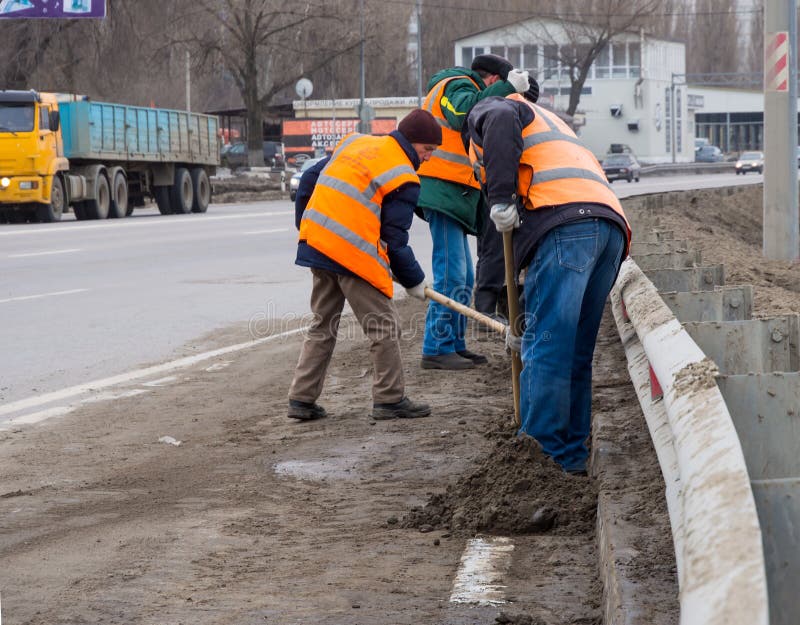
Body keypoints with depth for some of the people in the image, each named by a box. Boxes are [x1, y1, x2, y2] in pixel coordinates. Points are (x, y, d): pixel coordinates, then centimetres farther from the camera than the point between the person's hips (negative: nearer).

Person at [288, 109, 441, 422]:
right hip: (353, 254, -8)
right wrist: (414, 281, 7)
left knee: (323, 325, 18)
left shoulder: (354, 143, 15)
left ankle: (302, 398, 17)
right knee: (384, 326, 5)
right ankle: (390, 399, 8)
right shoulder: (403, 179, -6)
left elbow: (309, 180, 17)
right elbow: (395, 241, -6)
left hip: (315, 242, 8)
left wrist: (305, 227, 27)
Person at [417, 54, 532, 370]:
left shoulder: (462, 89, 28)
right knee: (451, 275, -13)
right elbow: (464, 113, -28)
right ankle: (436, 348, -12)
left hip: (452, 195, 11)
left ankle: (454, 344, 19)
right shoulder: (458, 86, -4)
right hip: (444, 190, -11)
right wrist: (508, 87, -28)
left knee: (463, 278, 14)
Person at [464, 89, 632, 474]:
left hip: (565, 222, -8)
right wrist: (528, 320, 40)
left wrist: (500, 198, -12)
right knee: (576, 353, 13)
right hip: (612, 225, 8)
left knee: (546, 349, -7)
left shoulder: (485, 111, 20)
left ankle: (544, 453, -9)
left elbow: (502, 120, -10)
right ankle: (573, 456, 14)